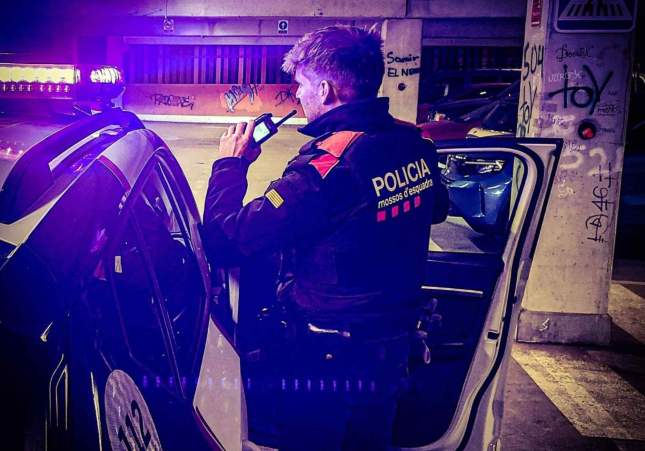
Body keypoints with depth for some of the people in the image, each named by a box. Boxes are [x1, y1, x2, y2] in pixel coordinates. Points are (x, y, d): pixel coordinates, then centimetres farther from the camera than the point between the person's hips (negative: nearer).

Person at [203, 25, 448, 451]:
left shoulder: (325, 167, -28)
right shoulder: (417, 146, -4)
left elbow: (225, 236, -23)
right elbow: (436, 209, 17)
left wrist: (230, 163, -8)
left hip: (330, 356, -7)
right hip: (394, 346, 7)